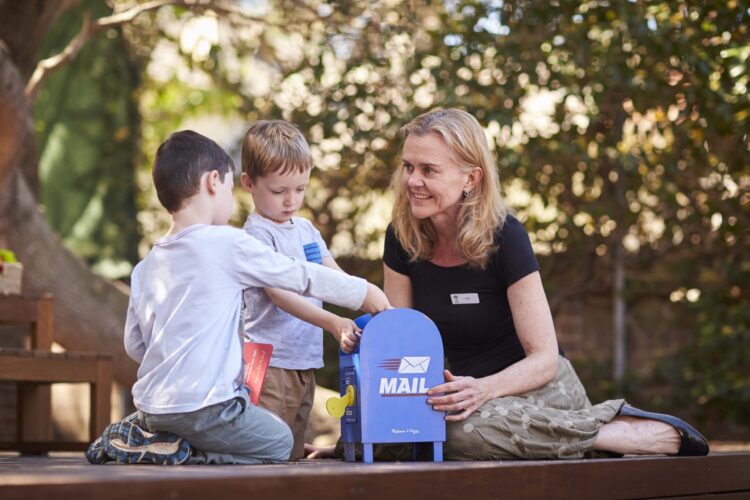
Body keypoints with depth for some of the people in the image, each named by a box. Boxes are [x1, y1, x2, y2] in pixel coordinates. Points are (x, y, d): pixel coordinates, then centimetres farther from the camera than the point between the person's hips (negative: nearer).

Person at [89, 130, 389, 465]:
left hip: (150, 405, 7)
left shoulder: (145, 268, 9)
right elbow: (301, 276, 0)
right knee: (278, 443, 12)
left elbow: (134, 344, 13)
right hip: (201, 405, -7)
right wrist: (364, 292, 13)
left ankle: (139, 437, 8)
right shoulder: (228, 244, -9)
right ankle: (181, 450, -6)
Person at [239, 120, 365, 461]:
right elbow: (279, 295, -21)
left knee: (294, 455, 13)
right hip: (271, 364, -8)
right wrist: (331, 323, -32)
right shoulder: (258, 234, -10)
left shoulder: (306, 229, 14)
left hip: (305, 362, 8)